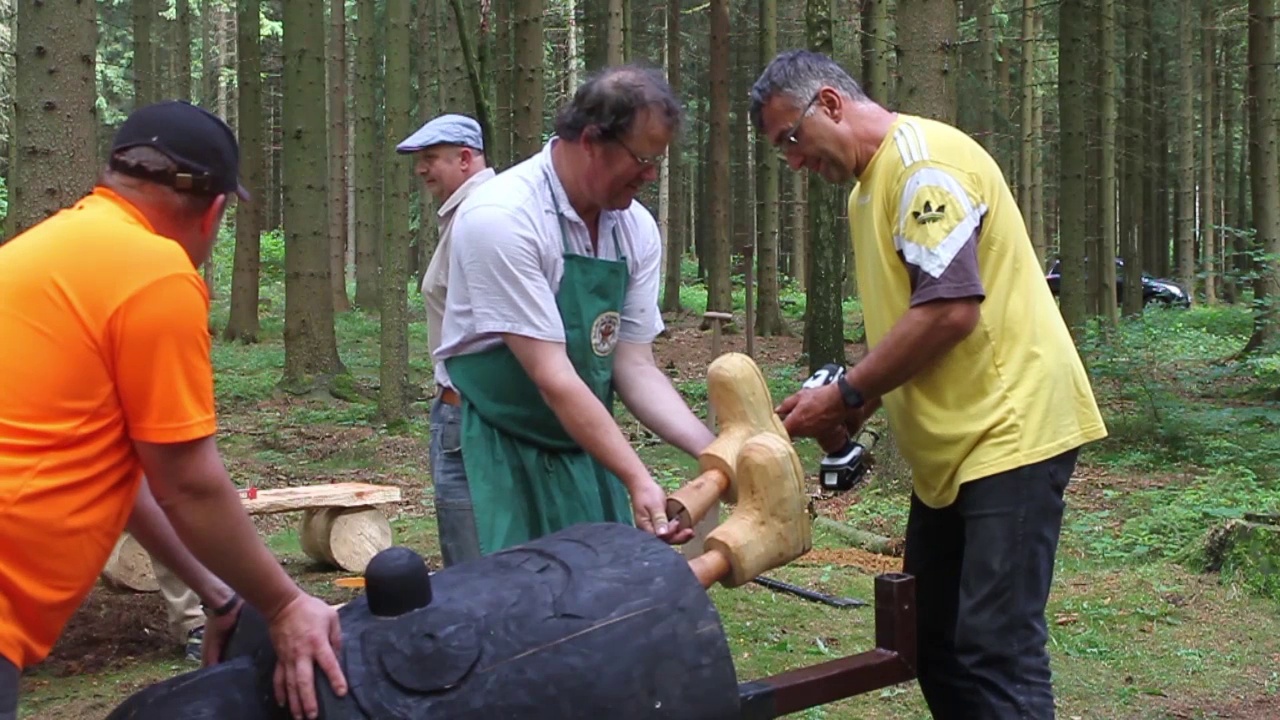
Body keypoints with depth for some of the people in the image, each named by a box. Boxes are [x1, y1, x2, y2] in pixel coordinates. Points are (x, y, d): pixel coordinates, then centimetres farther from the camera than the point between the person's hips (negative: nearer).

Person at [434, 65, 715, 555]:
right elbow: (551, 377, -25)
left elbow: (634, 368, 0)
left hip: (587, 446, 6)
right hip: (501, 453, -6)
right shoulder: (501, 217, -21)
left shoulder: (636, 229, -1)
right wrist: (638, 480, -28)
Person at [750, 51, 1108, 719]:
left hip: (1008, 430, -10)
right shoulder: (869, 188, 17)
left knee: (994, 653, -11)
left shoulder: (922, 157, -14)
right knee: (932, 640, 12)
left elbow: (950, 308, -22)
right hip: (951, 445, 10)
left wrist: (846, 396, -14)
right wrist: (852, 403, 5)